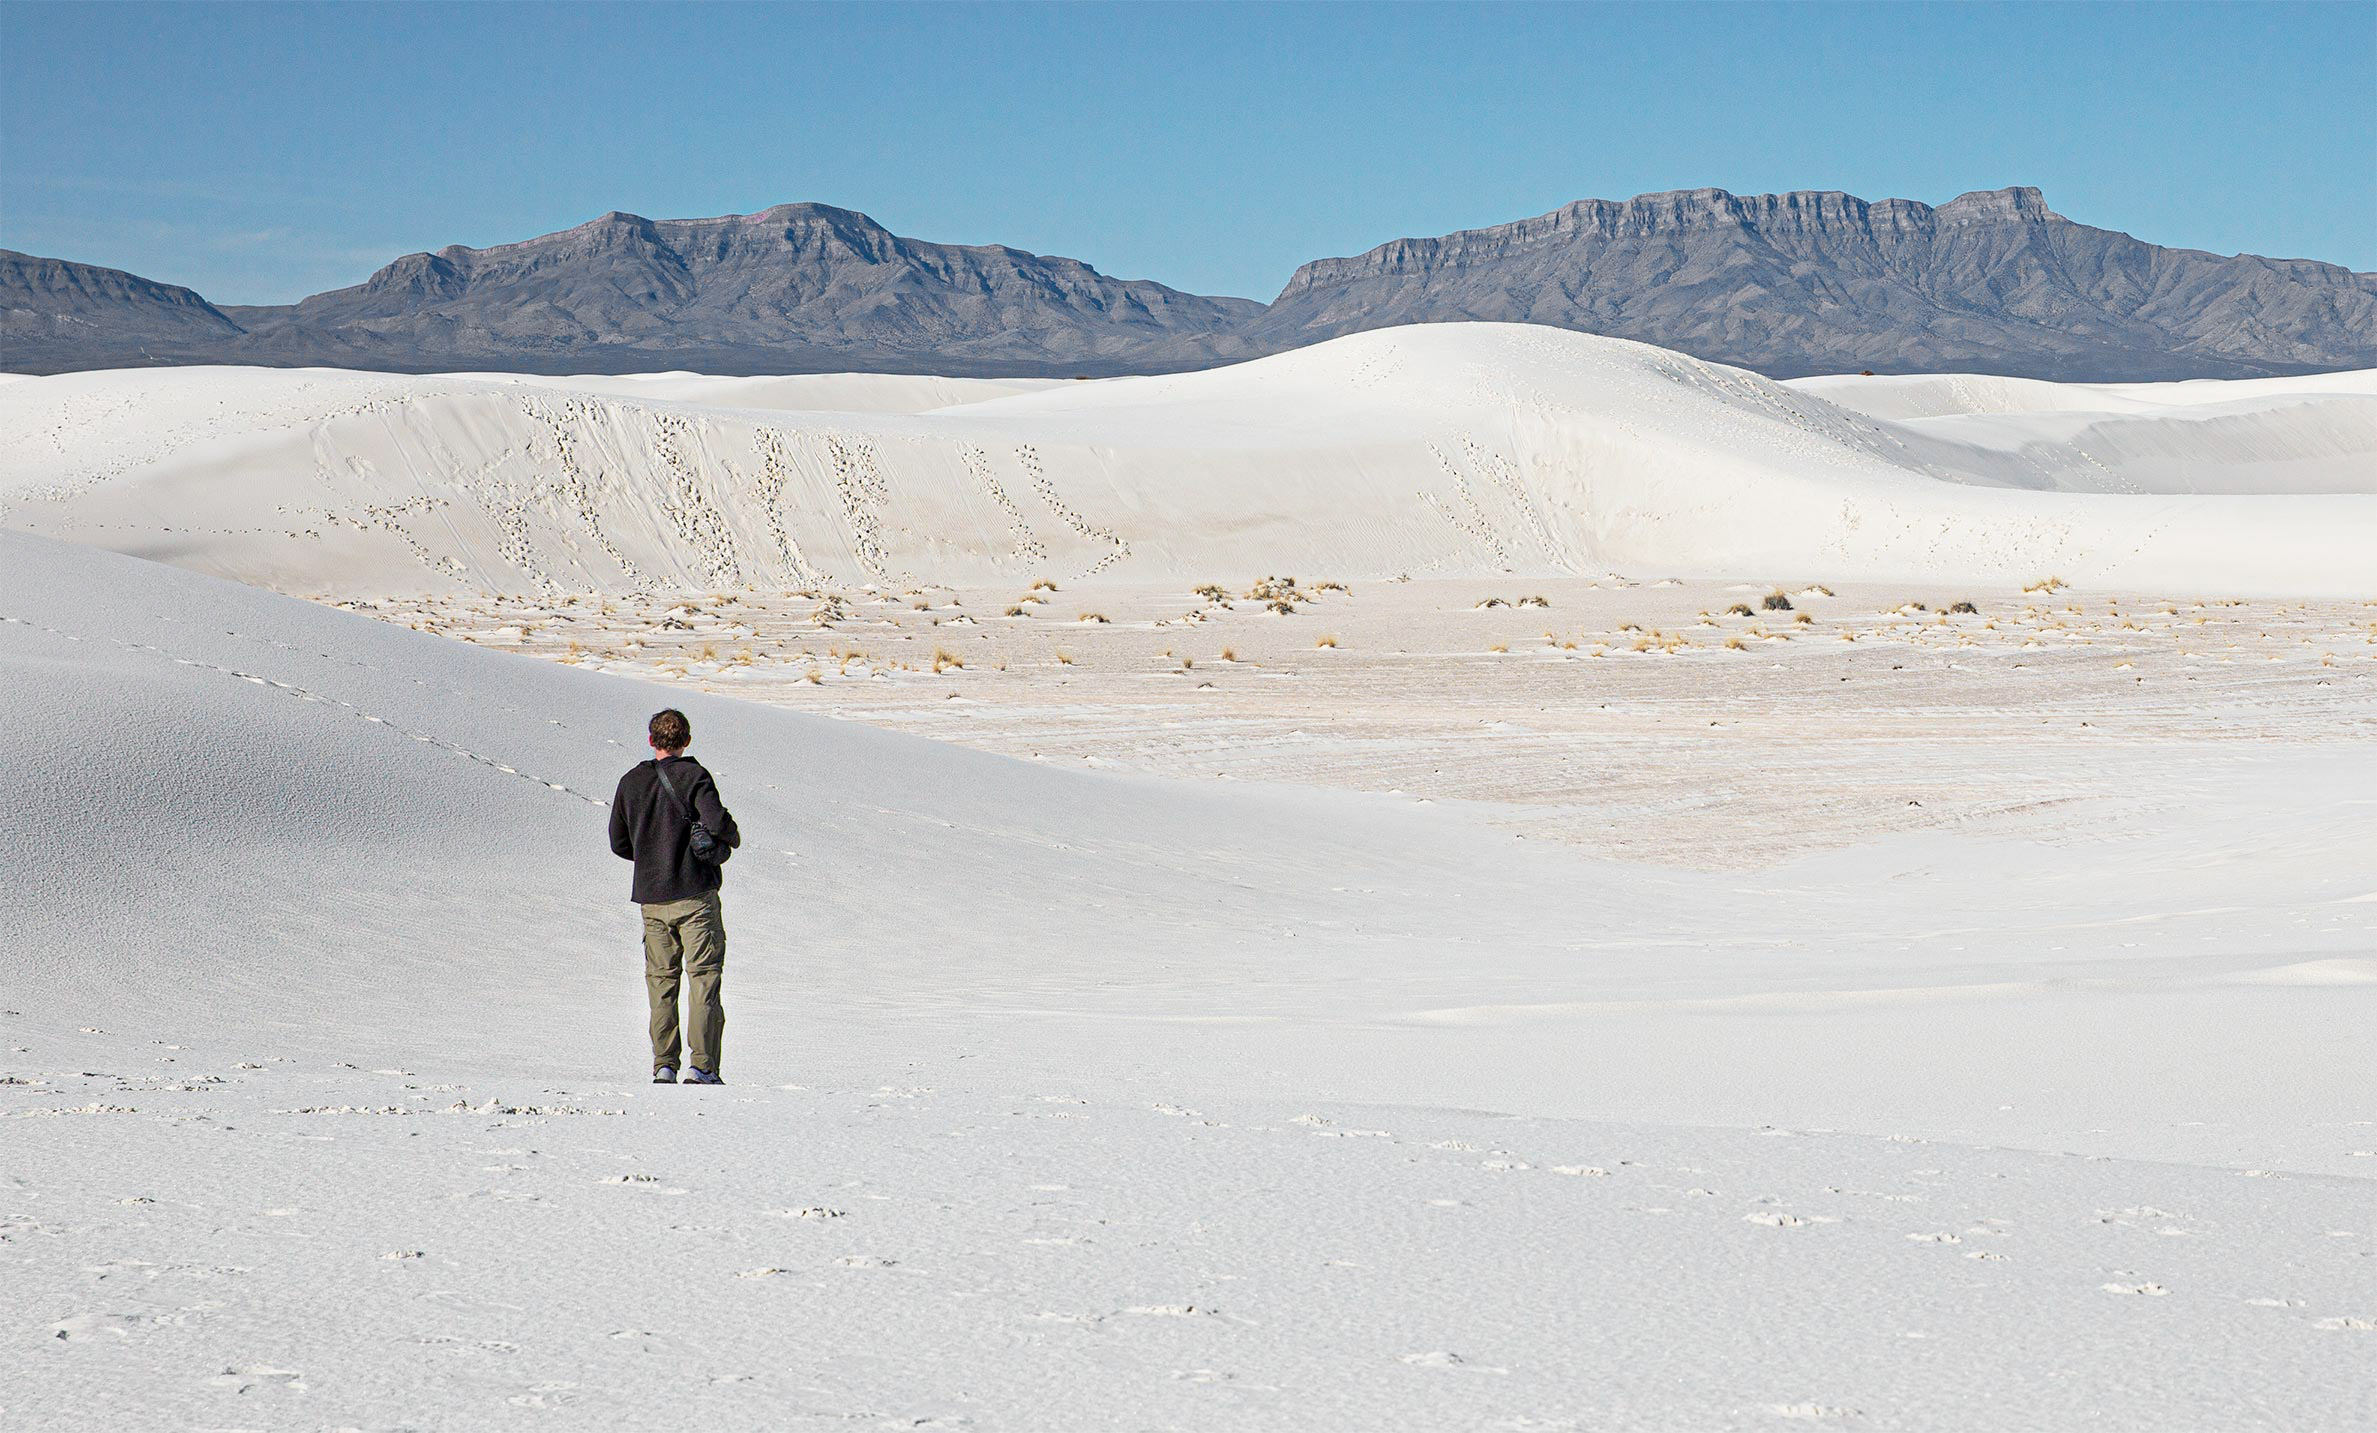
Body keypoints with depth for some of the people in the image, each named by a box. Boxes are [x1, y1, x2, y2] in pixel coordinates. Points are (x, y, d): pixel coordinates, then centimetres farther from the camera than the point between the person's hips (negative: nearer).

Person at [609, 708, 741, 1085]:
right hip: (694, 894, -4)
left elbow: (618, 843, 12)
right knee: (703, 978, -2)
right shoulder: (692, 775, -6)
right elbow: (717, 821, -20)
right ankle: (701, 1065, -9)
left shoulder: (630, 782, 8)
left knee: (660, 982, 9)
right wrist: (732, 839, 2)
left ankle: (663, 1065, 4)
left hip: (651, 898, 4)